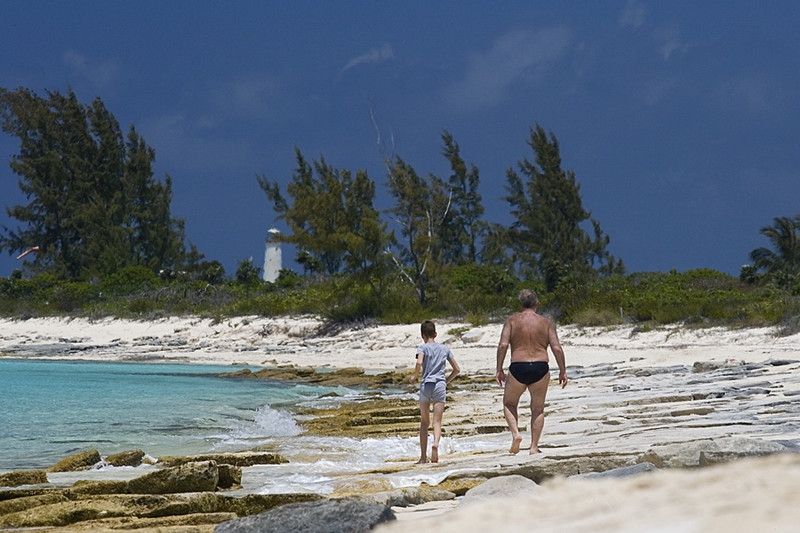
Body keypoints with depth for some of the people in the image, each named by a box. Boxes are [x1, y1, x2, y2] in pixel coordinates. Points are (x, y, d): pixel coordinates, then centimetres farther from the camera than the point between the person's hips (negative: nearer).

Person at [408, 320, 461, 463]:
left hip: (425, 386, -1)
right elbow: (457, 369, 15)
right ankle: (436, 443, -37)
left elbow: (419, 363, -19)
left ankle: (423, 456, 10)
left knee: (424, 422, 12)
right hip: (440, 386, 1)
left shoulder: (423, 348, 2)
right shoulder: (444, 349, 14)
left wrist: (414, 376, -1)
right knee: (437, 422, -7)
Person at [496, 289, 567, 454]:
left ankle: (515, 433, -4)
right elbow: (557, 348, -2)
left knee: (509, 403, 19)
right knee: (538, 409, 13)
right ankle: (534, 447, 8)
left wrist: (499, 369, -2)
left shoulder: (512, 320, 1)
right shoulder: (546, 322, 4)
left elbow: (503, 345, -8)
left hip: (518, 368, -1)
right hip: (540, 368, 1)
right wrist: (563, 371, 6)